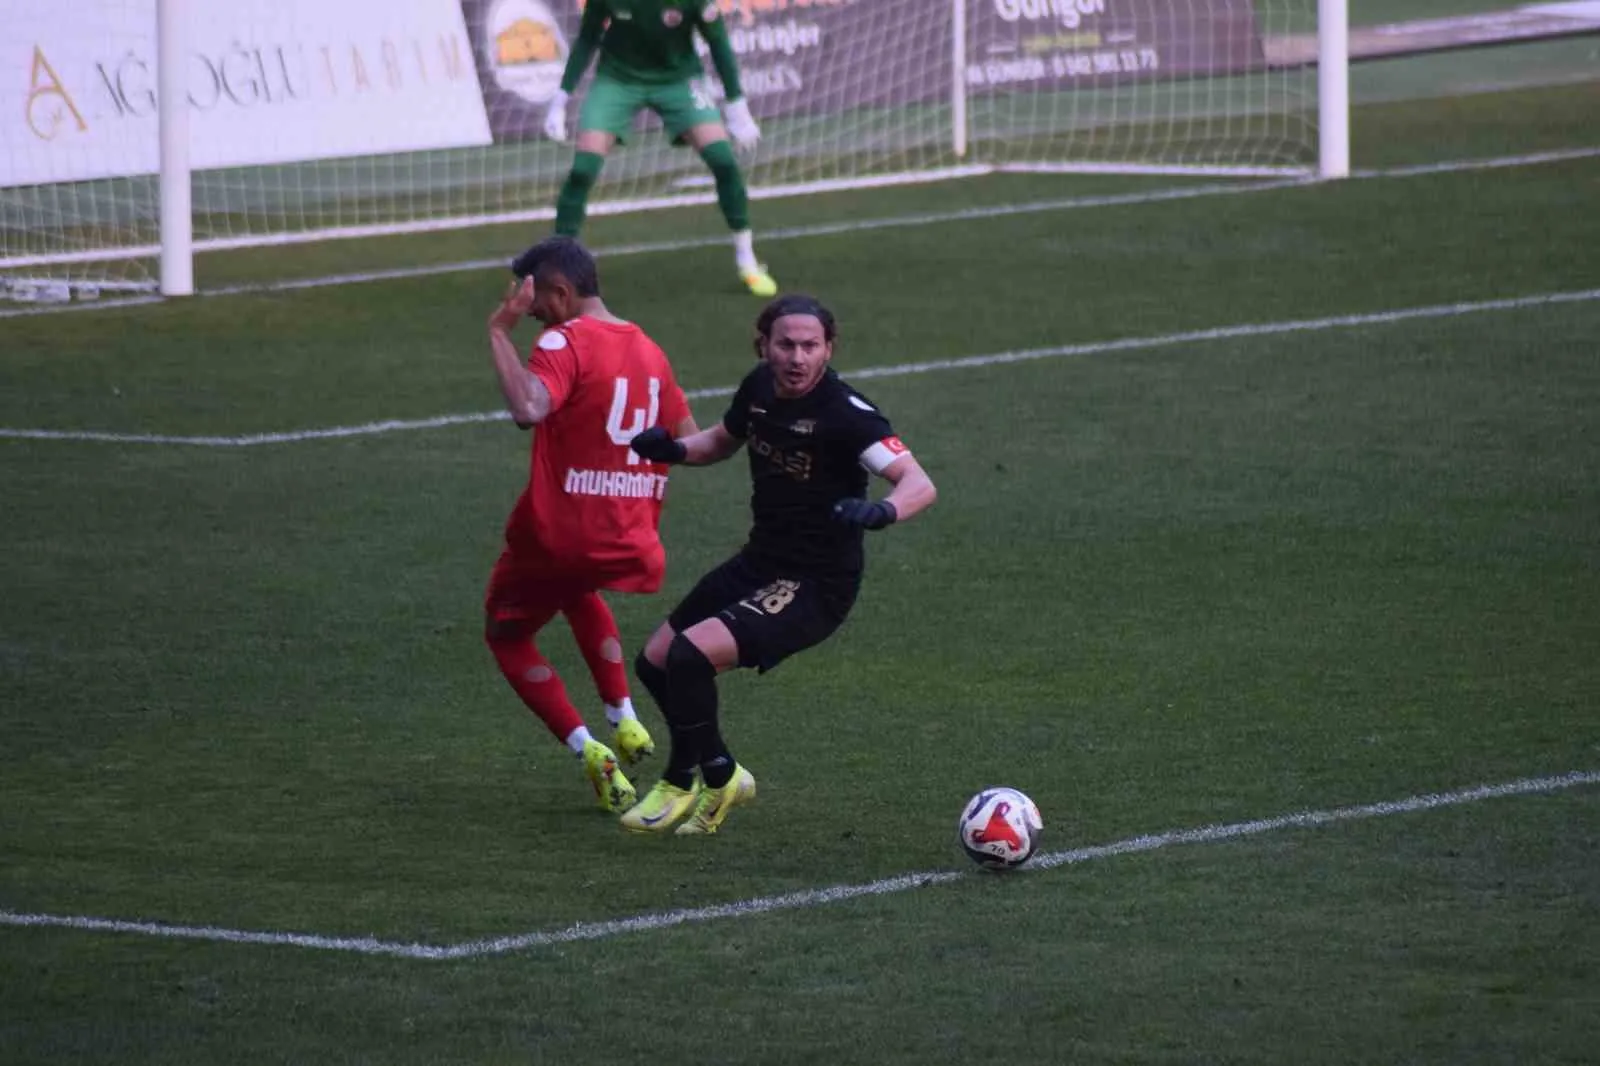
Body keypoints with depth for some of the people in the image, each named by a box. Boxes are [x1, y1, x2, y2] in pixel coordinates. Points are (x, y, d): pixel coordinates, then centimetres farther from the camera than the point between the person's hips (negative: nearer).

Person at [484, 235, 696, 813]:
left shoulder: (565, 341, -15)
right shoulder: (648, 350, 9)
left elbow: (528, 409, -34)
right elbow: (689, 441, 16)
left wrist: (500, 333, -25)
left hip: (555, 535, -7)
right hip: (627, 542, 7)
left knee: (507, 634, 16)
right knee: (579, 592, 39)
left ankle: (586, 749, -1)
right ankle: (624, 721, 26)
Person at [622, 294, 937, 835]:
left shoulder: (844, 413, -23)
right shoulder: (759, 388, -1)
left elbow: (919, 484, -31)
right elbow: (722, 441, 20)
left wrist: (883, 511, -53)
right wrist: (674, 448, -2)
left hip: (817, 586, -8)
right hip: (758, 562, 8)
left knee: (691, 654, -23)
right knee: (654, 662, 13)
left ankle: (684, 784, 2)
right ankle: (720, 775, 34)